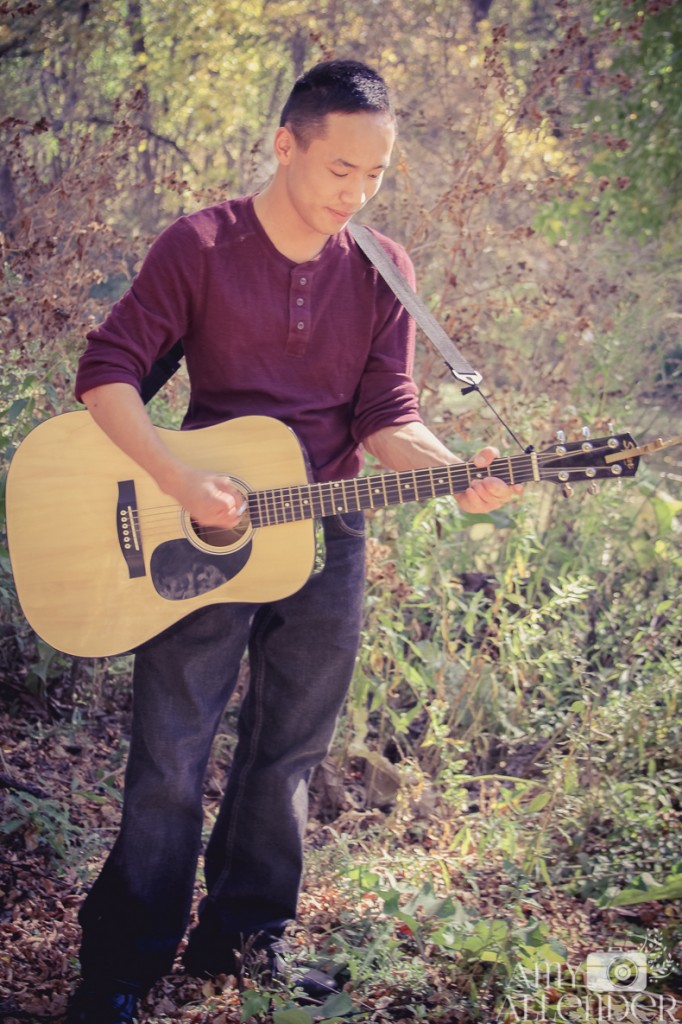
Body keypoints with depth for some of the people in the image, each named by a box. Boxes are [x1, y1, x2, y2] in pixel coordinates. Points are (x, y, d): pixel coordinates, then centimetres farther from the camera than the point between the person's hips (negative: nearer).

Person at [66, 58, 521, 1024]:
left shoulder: (382, 268, 3)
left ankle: (243, 939, 28)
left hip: (326, 537, 4)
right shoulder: (200, 246, -8)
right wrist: (180, 481, -24)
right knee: (170, 763, -2)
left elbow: (384, 416, 1)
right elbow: (107, 371, -12)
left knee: (289, 755, 12)